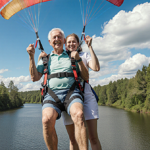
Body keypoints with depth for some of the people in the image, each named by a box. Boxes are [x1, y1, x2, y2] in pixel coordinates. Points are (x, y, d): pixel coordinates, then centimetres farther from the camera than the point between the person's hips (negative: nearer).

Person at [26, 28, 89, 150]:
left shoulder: (72, 56, 21)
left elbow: (86, 77, 15)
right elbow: (34, 77, 12)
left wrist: (79, 60, 0)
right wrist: (31, 56, 5)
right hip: (52, 93, 1)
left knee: (78, 114, -34)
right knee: (47, 119, -31)